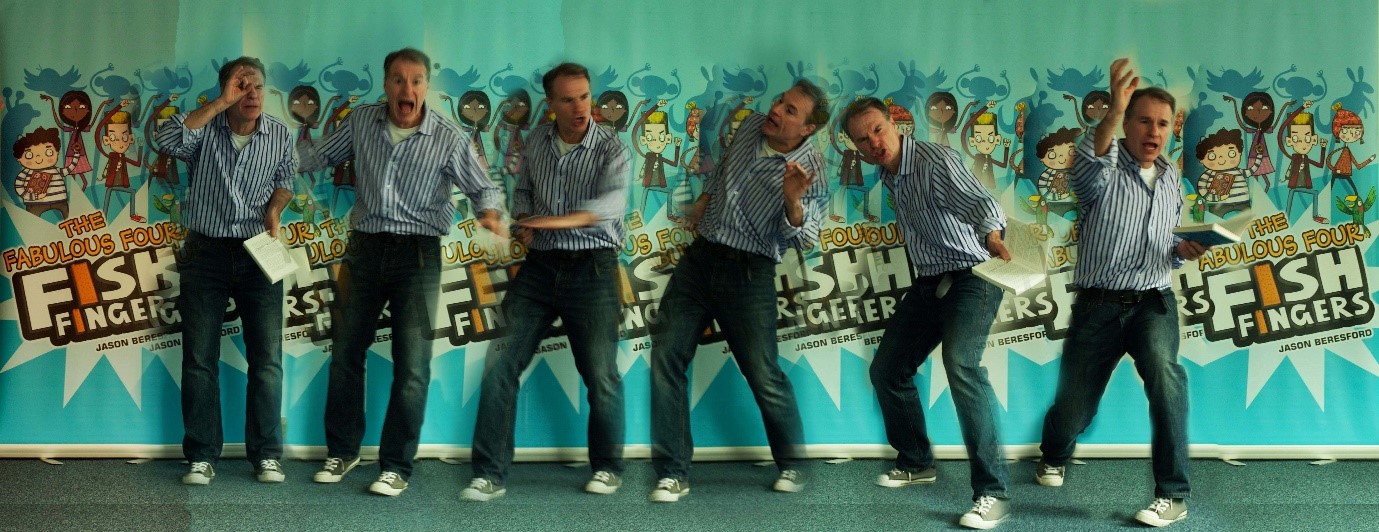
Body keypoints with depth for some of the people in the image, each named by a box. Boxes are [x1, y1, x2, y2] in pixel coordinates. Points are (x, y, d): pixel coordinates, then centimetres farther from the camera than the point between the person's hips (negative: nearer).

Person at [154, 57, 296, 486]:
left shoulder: (280, 134, 3)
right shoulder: (206, 128, -5)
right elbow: (167, 141, -25)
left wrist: (274, 210, -5)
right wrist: (222, 103, -23)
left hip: (258, 254, 1)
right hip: (205, 253, -1)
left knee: (267, 358, -1)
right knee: (199, 359, 3)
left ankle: (266, 454, 8)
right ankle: (202, 457, 12)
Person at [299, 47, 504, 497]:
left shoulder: (449, 138, -8)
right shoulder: (362, 121, 2)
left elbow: (481, 188, -1)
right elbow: (319, 156, 16)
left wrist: (489, 213, -22)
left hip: (417, 255, -3)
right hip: (365, 247, 4)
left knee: (412, 367, -4)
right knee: (345, 354, 11)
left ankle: (396, 467, 8)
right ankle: (341, 452, 29)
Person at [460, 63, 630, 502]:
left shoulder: (611, 148, -7)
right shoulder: (536, 141, 7)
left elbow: (613, 200, -26)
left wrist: (560, 220, -42)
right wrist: (524, 224, 1)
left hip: (591, 268, -3)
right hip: (539, 266, 4)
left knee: (601, 375, 1)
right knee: (502, 365, -5)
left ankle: (607, 468, 23)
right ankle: (490, 474, 2)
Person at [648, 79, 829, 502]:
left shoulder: (812, 170, -10)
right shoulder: (751, 126, 5)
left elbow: (801, 238, -18)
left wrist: (792, 200, -34)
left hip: (748, 272, -5)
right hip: (700, 256, 5)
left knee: (764, 376, -5)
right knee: (666, 356, -4)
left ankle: (792, 467, 19)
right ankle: (673, 473, 2)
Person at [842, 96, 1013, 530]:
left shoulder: (934, 160, -18)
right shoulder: (889, 175, 7)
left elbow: (976, 199, -36)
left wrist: (992, 233, -56)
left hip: (970, 278, -9)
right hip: (929, 283, 9)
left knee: (961, 364, -31)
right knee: (887, 369, 13)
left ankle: (992, 492, -29)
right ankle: (916, 462, 34)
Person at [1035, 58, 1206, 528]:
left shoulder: (1172, 179, 11)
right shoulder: (1104, 171, -6)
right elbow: (1089, 166, -34)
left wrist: (1181, 249, -1)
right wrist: (1114, 110, -51)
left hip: (1153, 301, 2)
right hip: (1098, 304, -2)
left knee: (1165, 371, -30)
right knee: (1074, 404, 8)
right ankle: (1054, 458, 45)